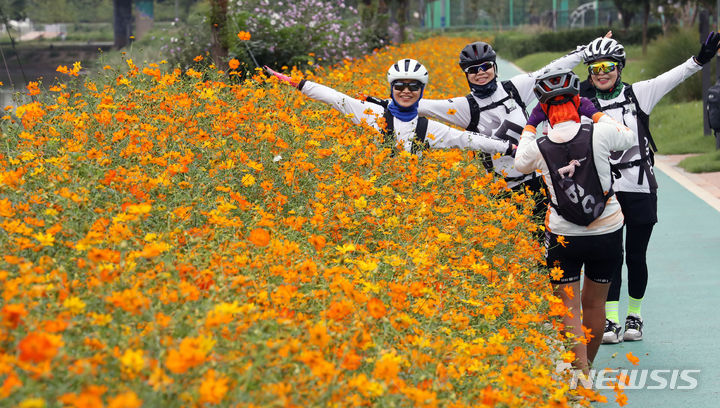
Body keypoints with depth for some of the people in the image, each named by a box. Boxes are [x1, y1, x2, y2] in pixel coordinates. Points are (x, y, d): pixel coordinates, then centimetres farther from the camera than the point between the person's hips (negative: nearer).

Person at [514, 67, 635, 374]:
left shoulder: (540, 148, -11)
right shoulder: (599, 134, -13)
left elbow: (521, 164, 14)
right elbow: (629, 137, 10)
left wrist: (530, 126, 16)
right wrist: (595, 113, 14)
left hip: (564, 238, -1)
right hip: (607, 233, 1)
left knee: (569, 308, 4)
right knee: (594, 303, 16)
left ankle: (580, 372, -8)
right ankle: (587, 365, 31)